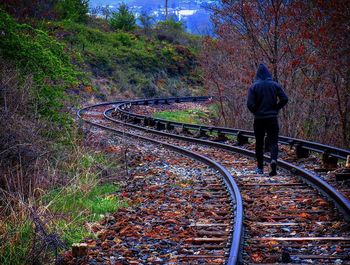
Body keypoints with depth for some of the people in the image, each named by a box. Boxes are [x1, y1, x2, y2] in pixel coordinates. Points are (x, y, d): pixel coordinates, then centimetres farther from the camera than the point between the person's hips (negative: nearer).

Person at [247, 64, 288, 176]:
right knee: (273, 142, 1)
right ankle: (273, 160, -26)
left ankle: (260, 168, 17)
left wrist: (255, 112, 6)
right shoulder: (275, 85, -1)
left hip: (259, 119, 0)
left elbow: (250, 104, -13)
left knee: (259, 143, 13)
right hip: (272, 118, 0)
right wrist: (275, 109, 5)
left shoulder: (254, 86, -5)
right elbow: (284, 99, -8)